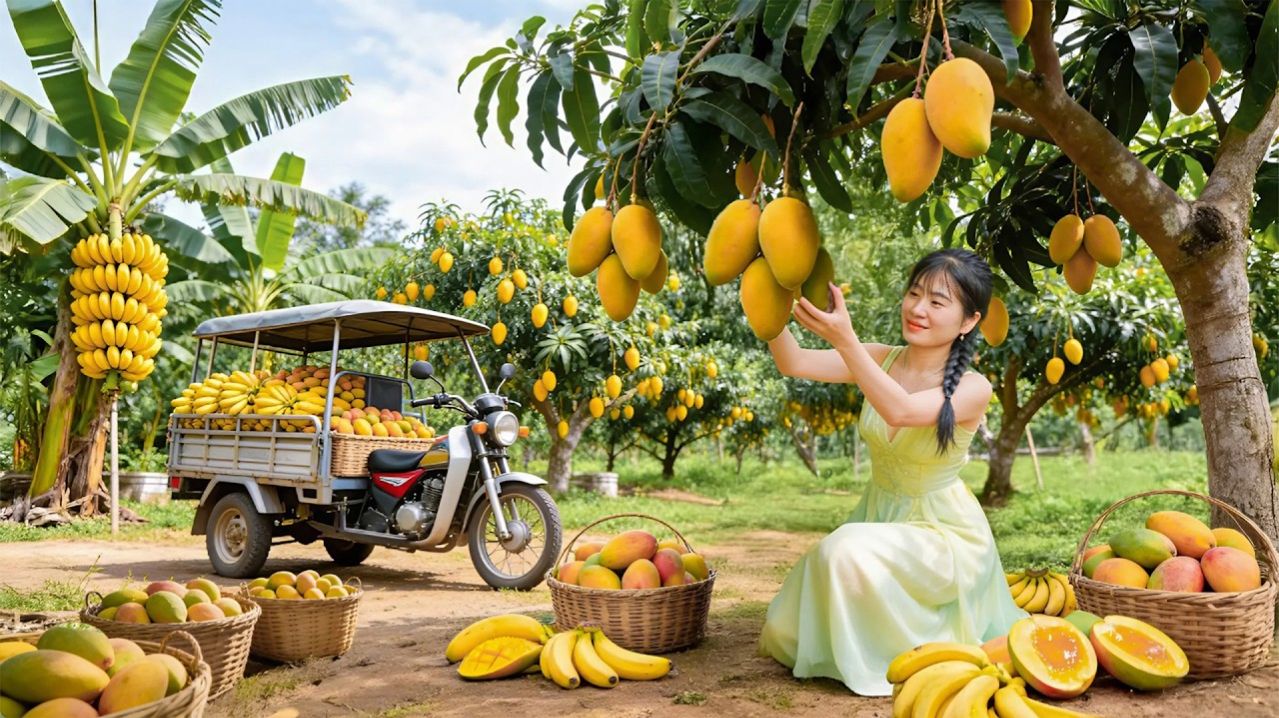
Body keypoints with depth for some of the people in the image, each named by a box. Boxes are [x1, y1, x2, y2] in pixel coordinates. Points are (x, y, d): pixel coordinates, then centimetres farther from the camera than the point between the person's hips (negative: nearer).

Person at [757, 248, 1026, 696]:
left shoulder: (972, 389, -19)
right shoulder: (882, 361, -6)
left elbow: (900, 411, -38)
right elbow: (794, 364, -18)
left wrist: (845, 340, -48)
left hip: (942, 532, -5)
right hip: (878, 517, 5)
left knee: (849, 551, -33)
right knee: (791, 629, -1)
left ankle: (899, 657, -7)